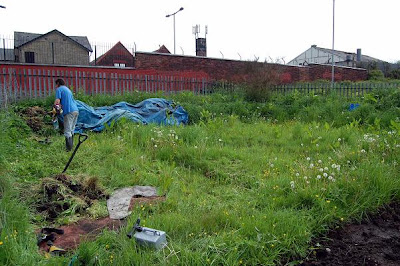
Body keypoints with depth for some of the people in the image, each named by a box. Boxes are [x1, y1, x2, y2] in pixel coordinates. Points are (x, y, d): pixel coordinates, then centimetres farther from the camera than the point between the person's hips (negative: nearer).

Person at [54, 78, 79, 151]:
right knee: (71, 130, 16)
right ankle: (71, 145, 21)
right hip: (76, 110, 8)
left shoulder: (59, 89, 3)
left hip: (69, 112, -8)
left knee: (67, 131, -5)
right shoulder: (67, 89, 28)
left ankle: (69, 148, -7)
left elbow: (57, 101, -9)